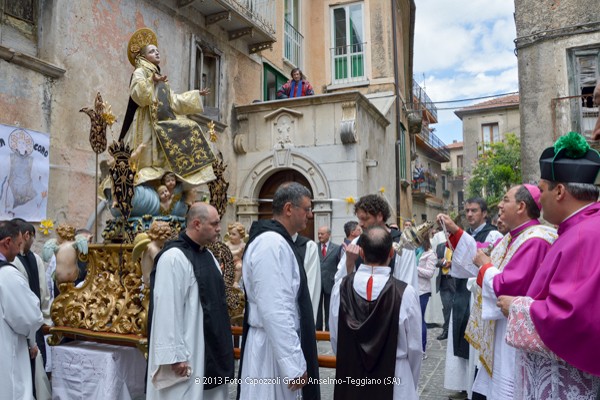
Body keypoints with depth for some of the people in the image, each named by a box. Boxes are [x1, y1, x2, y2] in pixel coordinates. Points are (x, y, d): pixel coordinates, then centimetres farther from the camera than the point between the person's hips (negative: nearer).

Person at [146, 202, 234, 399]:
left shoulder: (208, 255, 10)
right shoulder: (174, 257, -18)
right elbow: (167, 311, -21)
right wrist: (176, 356, -20)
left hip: (211, 349, 9)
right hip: (188, 355, -9)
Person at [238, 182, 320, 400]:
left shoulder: (278, 241, 11)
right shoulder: (272, 244, -21)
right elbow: (275, 311, -26)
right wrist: (294, 365, -23)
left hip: (281, 344, 10)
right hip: (273, 349, -10)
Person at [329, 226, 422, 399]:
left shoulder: (340, 287, -12)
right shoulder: (405, 292, -19)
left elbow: (335, 340, -1)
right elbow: (414, 347, -8)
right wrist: (411, 384, 10)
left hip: (350, 380, 2)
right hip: (394, 383, -2)